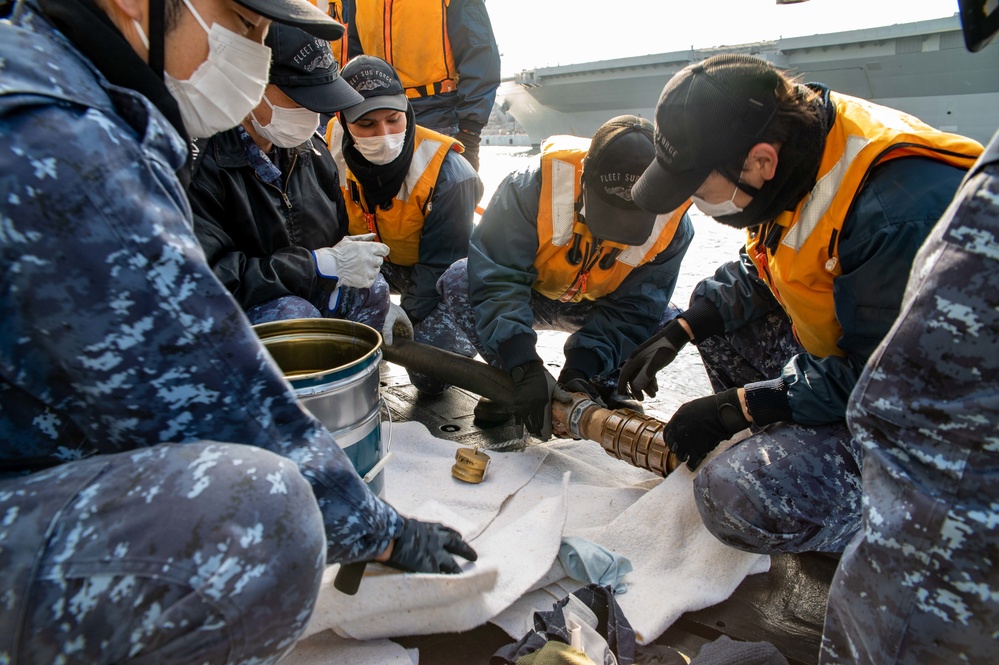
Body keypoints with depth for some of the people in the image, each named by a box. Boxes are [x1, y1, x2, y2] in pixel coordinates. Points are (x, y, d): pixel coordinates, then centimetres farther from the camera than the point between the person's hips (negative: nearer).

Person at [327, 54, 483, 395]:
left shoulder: (448, 174, -29)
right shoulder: (329, 148, -18)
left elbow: (440, 263, -19)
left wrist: (408, 311, -24)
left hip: (439, 276, -3)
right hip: (374, 261, 4)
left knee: (432, 376, -18)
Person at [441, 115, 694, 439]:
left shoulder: (672, 227, -24)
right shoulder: (530, 188, -34)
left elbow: (632, 310, -21)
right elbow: (496, 279, -35)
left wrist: (582, 367, -36)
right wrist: (523, 364, -44)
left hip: (599, 308, 2)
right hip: (528, 296, -1)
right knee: (458, 281, -28)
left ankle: (606, 388, 3)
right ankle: (512, 385, -11)